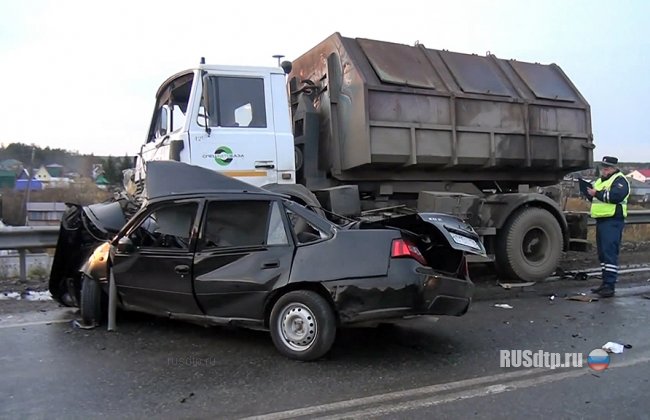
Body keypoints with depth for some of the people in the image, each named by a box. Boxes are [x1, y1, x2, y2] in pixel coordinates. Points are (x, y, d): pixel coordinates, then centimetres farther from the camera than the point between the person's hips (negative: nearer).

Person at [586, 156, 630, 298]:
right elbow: (595, 199, 26)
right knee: (602, 253, 12)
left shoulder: (619, 180, -6)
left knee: (610, 253, -13)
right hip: (601, 221, 9)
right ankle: (606, 283, 20)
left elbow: (616, 196, -23)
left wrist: (597, 193, -17)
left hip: (613, 222, -9)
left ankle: (610, 286, -14)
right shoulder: (600, 180, 22)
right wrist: (590, 193, 5)